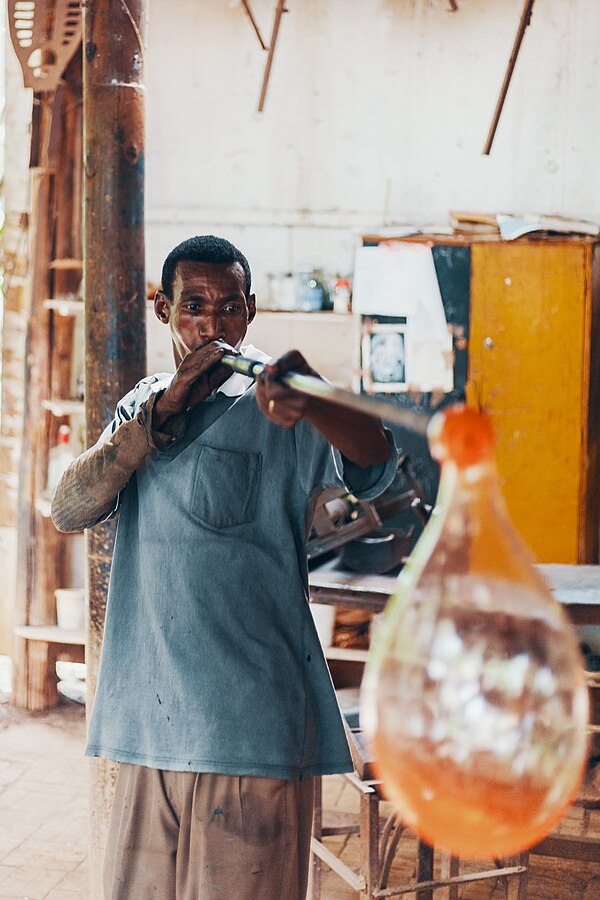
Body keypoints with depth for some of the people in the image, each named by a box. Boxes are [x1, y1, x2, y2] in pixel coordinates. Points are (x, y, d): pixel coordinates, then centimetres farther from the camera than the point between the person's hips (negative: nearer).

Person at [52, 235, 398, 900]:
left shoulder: (274, 408, -4)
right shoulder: (141, 404, 12)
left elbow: (374, 459, -23)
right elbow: (67, 513, -1)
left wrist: (310, 401, -45)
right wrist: (163, 412, -13)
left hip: (251, 723, -4)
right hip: (148, 721, 5)